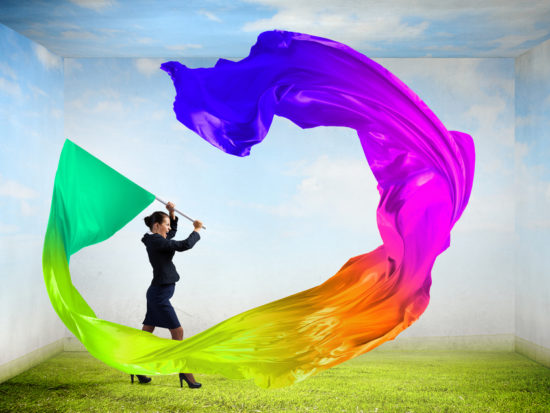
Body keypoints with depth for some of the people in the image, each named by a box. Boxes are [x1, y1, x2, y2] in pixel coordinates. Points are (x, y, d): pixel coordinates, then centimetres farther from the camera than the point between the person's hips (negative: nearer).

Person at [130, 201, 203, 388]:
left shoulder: (155, 240, 11)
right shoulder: (157, 241, -17)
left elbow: (172, 232, 30)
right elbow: (184, 245, -23)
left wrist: (172, 214, 16)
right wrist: (196, 230, -7)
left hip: (157, 293, 10)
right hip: (160, 294, -10)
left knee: (146, 332, 17)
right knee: (177, 331, -5)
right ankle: (184, 371, 2)